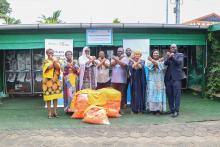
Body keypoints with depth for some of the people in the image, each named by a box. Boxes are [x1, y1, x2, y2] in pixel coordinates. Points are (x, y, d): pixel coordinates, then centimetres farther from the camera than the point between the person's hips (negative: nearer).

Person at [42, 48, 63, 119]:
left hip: (55, 80, 4)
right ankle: (49, 112, 2)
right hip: (48, 81, -3)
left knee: (55, 97, 4)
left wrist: (54, 61, -12)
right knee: (49, 97, -4)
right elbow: (49, 67, -17)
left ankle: (55, 111, 11)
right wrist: (53, 61, -9)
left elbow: (58, 67, -6)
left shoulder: (56, 60, 12)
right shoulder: (45, 61, 1)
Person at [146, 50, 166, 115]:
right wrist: (158, 61, -11)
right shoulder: (149, 61, 11)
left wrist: (153, 61, -16)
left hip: (160, 81, 0)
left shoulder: (162, 61, 10)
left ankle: (159, 109, 2)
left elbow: (161, 66, -12)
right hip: (152, 81, 0)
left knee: (159, 94, -3)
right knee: (152, 94, -3)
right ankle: (153, 109, 1)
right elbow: (149, 65, -11)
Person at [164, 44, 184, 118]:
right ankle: (172, 110, 13)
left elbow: (179, 62, -11)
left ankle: (176, 111, -3)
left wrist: (172, 57, -23)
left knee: (176, 94, -6)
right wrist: (168, 57, -22)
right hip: (168, 78, 4)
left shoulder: (180, 55, 8)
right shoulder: (168, 55, 15)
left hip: (176, 77, -3)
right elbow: (165, 63, -3)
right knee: (169, 95, 5)